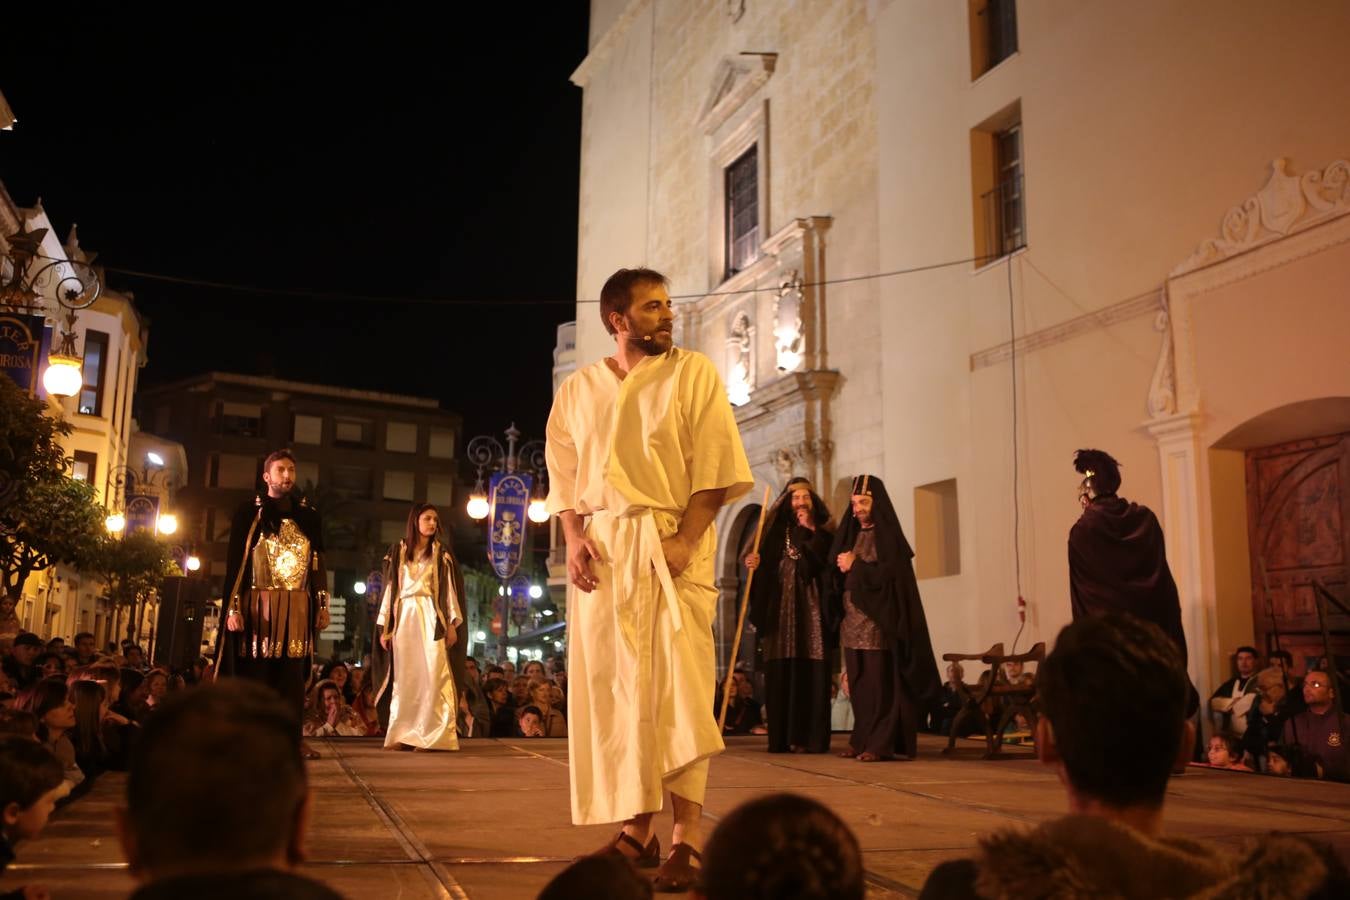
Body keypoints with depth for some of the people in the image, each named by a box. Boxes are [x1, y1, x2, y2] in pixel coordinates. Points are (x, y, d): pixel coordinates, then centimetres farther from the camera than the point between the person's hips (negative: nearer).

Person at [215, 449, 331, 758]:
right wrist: (233, 608, -9)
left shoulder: (309, 517, 12)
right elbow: (234, 562, -1)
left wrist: (323, 605, 6)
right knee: (255, 674, -1)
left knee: (293, 676, 3)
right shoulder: (249, 513, 3)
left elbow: (319, 564, 13)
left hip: (297, 607, 3)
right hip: (258, 604, -3)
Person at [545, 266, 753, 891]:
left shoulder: (694, 373, 4)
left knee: (677, 687, -8)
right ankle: (636, 831, 14)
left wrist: (685, 539, -15)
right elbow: (563, 475, 13)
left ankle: (687, 840, -5)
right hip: (602, 551, 4)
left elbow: (715, 466, -4)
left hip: (672, 543, -3)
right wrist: (574, 537, -4)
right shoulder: (577, 390, 13)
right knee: (612, 689, 4)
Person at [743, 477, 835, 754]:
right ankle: (782, 738, 0)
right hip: (780, 609, 2)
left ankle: (810, 737, -6)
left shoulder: (822, 533, 8)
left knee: (811, 671, -7)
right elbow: (762, 560, 9)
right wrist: (753, 562, -13)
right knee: (781, 672, -3)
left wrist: (809, 533, -7)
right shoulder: (776, 531, 14)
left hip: (811, 608, -1)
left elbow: (826, 566, -8)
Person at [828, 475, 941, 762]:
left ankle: (880, 743, -6)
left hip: (877, 620, -7)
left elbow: (891, 571, -14)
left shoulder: (887, 534, -3)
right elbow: (837, 572, 17)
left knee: (879, 682, -8)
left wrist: (855, 566, -10)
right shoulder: (852, 534, 17)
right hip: (852, 619, 7)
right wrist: (841, 567, -6)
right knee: (858, 682, 7)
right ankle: (861, 739, 13)